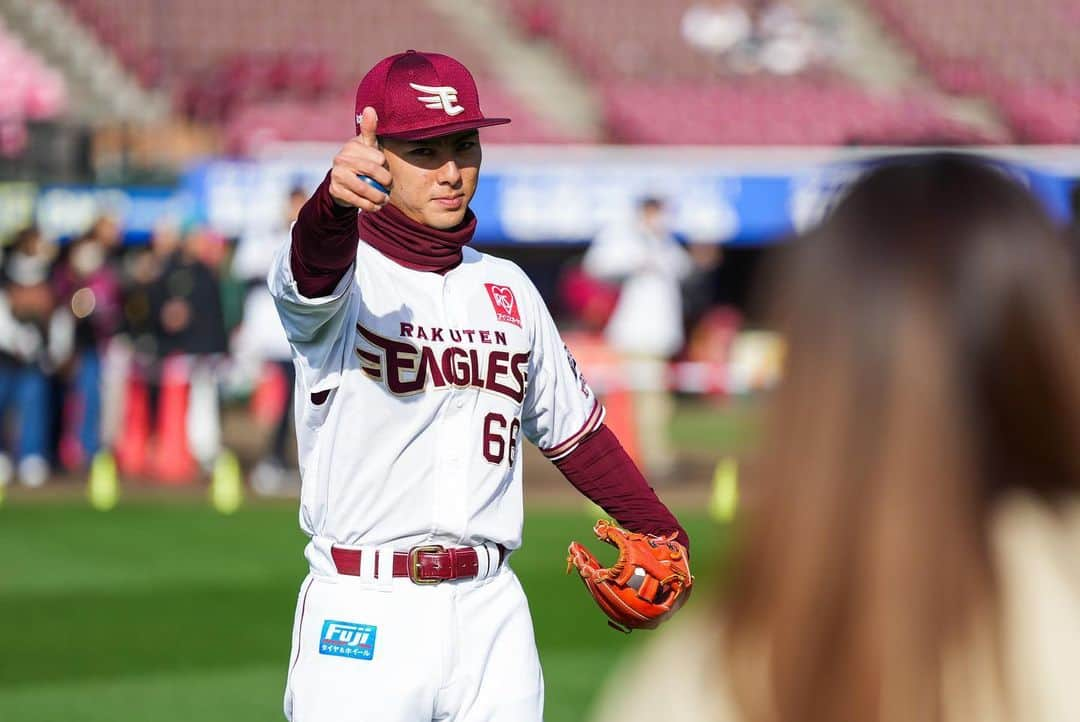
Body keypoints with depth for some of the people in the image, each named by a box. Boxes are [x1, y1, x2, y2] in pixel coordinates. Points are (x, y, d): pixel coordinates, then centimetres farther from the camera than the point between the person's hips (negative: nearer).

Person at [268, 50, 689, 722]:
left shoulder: (508, 287, 15)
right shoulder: (350, 275, -3)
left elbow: (572, 425, 23)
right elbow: (313, 271, -28)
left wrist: (659, 530, 13)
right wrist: (335, 200, -51)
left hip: (492, 612, 5)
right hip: (362, 616, -4)